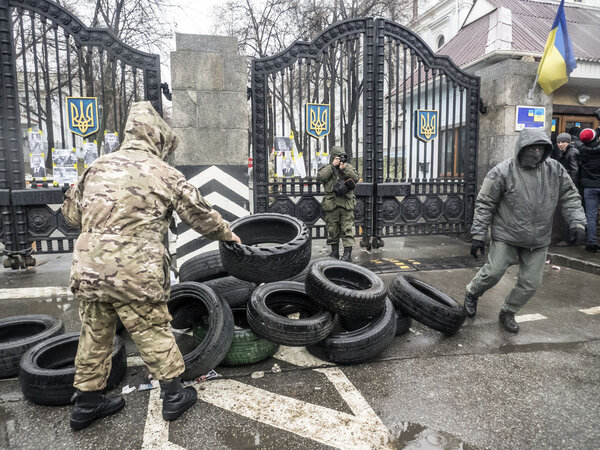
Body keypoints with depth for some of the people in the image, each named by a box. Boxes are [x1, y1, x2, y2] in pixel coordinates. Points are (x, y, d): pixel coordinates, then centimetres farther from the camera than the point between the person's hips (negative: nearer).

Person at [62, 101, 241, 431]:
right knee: (154, 334, 9)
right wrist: (227, 234, 19)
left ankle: (86, 403, 34)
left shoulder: (97, 167, 10)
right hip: (134, 274, -5)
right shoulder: (163, 173, -4)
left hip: (87, 269, 5)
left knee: (94, 336, 19)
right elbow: (200, 214, 4)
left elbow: (71, 213, 17)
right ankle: (174, 396, 24)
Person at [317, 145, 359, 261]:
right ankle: (334, 252, 21)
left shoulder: (349, 167, 10)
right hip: (331, 205, 0)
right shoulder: (327, 168, 7)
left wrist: (345, 169, -14)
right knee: (332, 230, 8)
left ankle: (348, 253, 0)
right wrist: (332, 165, -15)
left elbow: (356, 178, -4)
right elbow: (320, 177, -14)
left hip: (347, 205, 0)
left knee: (347, 229, -3)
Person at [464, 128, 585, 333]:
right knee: (493, 273, -4)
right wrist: (478, 235, -12)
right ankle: (472, 294, 27)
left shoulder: (555, 170, -1)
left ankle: (508, 313, 30)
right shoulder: (503, 172, -13)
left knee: (530, 283, 7)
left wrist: (577, 223, -6)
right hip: (506, 237, -4)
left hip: (539, 241, 4)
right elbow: (484, 205, -10)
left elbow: (570, 197, 9)